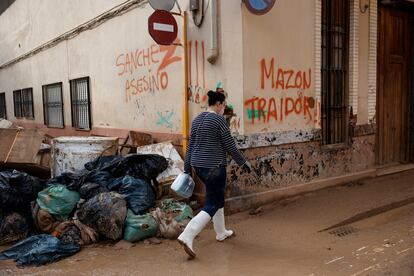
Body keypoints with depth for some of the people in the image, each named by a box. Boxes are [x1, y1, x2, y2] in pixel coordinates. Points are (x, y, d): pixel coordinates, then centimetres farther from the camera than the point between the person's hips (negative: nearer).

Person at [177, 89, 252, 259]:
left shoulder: (197, 119, 9)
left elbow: (190, 146, 10)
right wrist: (243, 162, 1)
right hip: (214, 167, -9)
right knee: (212, 205, -1)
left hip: (198, 166, 9)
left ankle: (221, 233, 36)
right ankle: (187, 236, -14)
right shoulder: (219, 119, -14)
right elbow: (230, 146, -11)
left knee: (217, 197, 23)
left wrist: (187, 169, 14)